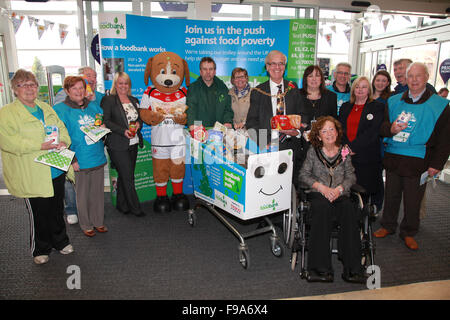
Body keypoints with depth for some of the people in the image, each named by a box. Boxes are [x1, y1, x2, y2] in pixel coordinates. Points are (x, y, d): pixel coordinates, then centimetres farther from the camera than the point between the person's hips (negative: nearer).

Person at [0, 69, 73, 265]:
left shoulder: (47, 108, 13)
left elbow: (61, 127, 15)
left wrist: (63, 141, -8)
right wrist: (41, 146, -23)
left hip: (56, 172, 6)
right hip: (32, 177, -5)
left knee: (57, 210, 17)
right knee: (39, 214, 7)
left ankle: (60, 241, 37)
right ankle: (40, 250, 27)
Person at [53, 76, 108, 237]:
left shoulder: (94, 106, 8)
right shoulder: (60, 110, -5)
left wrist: (103, 127, 0)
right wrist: (72, 160, -14)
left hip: (98, 158, 4)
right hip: (80, 162, -4)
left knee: (98, 192, 14)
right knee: (82, 195, 8)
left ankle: (98, 221, 30)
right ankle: (86, 225, 26)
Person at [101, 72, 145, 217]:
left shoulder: (134, 100, 16)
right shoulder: (108, 100, -3)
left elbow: (140, 117, 21)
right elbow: (105, 121, -9)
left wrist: (138, 124, -2)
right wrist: (123, 131, -19)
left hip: (133, 144, 6)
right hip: (118, 146, -6)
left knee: (125, 176, 13)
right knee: (128, 177, -4)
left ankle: (122, 205, 25)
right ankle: (135, 208, 6)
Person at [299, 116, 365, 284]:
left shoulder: (344, 152, 13)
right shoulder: (313, 151, 8)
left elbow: (351, 176, 8)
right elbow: (303, 176, 3)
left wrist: (339, 189, -11)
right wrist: (322, 187, -11)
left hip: (340, 194, 2)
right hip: (318, 194, -2)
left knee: (349, 210, -31)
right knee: (322, 207, -35)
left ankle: (352, 269, -28)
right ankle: (321, 268, -35)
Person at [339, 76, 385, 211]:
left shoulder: (378, 107, 2)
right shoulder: (345, 107, 16)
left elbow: (372, 132, -9)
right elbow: (340, 128, 8)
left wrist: (353, 147, -15)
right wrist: (346, 146, -9)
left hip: (367, 157, -3)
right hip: (347, 155, 3)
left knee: (366, 188, 0)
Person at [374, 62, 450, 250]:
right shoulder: (393, 101, 8)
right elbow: (382, 126, 9)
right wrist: (390, 129, -15)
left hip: (418, 162, -2)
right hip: (393, 158, 3)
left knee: (413, 200, 7)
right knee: (391, 195, 13)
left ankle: (409, 233, 25)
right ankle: (388, 226, 31)